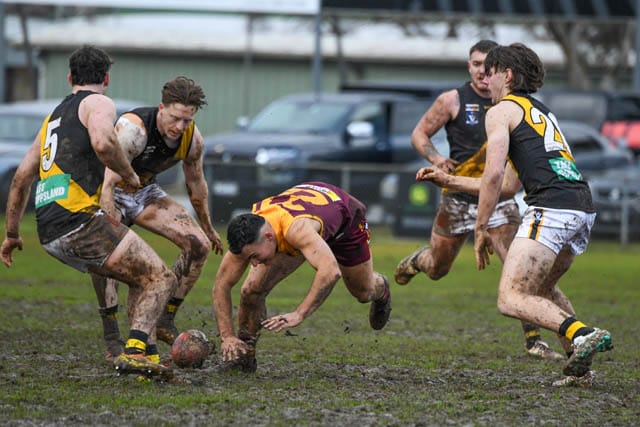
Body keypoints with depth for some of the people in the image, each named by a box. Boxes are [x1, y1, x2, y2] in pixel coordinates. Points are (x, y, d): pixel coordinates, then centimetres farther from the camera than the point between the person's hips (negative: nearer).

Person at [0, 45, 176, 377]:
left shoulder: (55, 115, 28)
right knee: (160, 277, -7)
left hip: (49, 232, 8)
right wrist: (128, 174, -3)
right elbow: (102, 143, -21)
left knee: (142, 279, 18)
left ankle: (145, 353, 6)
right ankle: (134, 350, -25)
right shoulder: (98, 103, 3)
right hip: (78, 218, -8)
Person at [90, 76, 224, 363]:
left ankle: (165, 321, 4)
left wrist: (208, 229, 18)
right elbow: (108, 183, -39)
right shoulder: (133, 129, -34)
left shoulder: (193, 140, -14)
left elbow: (195, 183, 6)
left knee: (199, 244, -9)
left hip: (145, 191, 6)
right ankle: (112, 340, -25)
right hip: (110, 194, -6)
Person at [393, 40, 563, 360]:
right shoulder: (453, 100, -4)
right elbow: (419, 134, 3)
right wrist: (435, 158, -16)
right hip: (459, 197, -1)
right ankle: (416, 261, 52)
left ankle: (533, 339, -11)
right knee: (437, 270, 14)